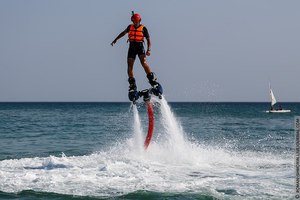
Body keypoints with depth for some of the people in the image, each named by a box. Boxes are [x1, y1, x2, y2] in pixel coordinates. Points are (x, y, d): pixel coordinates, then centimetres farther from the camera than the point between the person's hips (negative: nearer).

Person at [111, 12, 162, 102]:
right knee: (129, 65, -7)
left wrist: (149, 49, -17)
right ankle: (132, 85, -1)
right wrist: (115, 40, 33)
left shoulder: (143, 28, 0)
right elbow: (123, 33, 28)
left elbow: (148, 39, -2)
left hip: (140, 46, -4)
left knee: (143, 62, -24)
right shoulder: (130, 27, 10)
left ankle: (152, 80, -24)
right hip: (132, 47, 4)